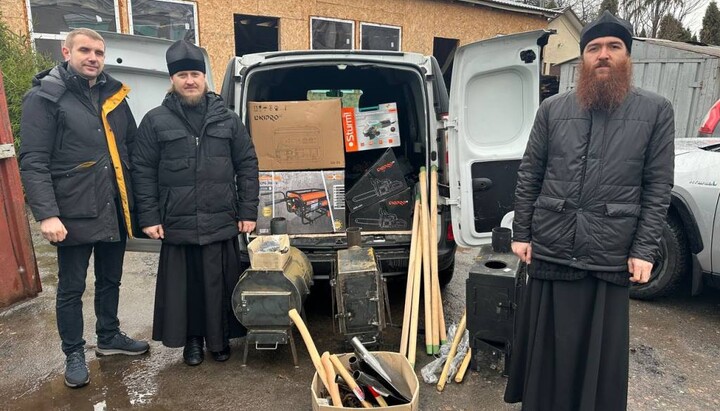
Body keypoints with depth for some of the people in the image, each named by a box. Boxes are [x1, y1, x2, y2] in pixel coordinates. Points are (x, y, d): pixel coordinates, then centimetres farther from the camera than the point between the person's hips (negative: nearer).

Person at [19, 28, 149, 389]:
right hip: (75, 214, -5)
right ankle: (74, 355, 26)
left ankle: (109, 337, 38)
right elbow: (33, 162, -11)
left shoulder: (114, 93, 10)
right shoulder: (45, 97, -6)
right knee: (71, 288, 9)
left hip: (115, 210, 5)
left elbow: (133, 146, 13)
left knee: (110, 280, 19)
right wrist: (47, 214, -20)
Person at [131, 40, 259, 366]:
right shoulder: (155, 121, 3)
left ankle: (221, 337, 29)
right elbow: (143, 171, 2)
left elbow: (247, 165, 6)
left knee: (220, 284, 9)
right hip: (176, 224, 0)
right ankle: (191, 338, 31)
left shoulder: (227, 119, 6)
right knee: (184, 286, 11)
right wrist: (149, 218, -4)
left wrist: (248, 211, 0)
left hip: (222, 223, 1)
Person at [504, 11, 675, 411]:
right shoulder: (552, 109, 5)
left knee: (602, 350, 12)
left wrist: (644, 250, -5)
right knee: (547, 344, 14)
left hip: (611, 255, -1)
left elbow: (658, 187, 0)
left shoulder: (656, 111, 2)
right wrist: (520, 233, 1)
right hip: (550, 248, 1)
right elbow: (528, 176, 5)